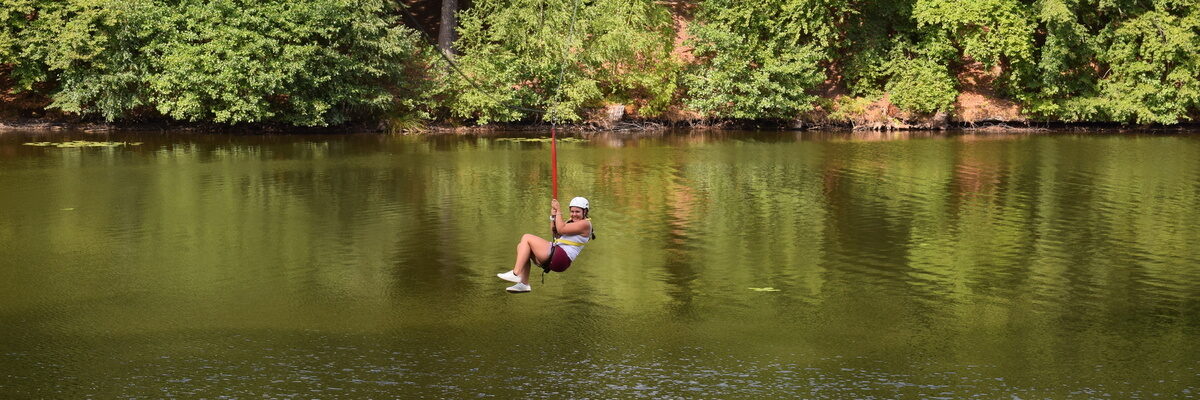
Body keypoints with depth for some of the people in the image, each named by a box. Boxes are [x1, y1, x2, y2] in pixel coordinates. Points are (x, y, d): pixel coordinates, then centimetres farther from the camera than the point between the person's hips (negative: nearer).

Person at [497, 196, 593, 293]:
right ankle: (524, 283, 2)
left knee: (527, 238, -10)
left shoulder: (585, 224, -7)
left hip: (562, 258, -10)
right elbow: (555, 232, 24)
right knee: (521, 247, 7)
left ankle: (515, 274, -14)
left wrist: (558, 211, -7)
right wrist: (553, 215, 12)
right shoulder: (572, 221, 23)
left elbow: (561, 229, -16)